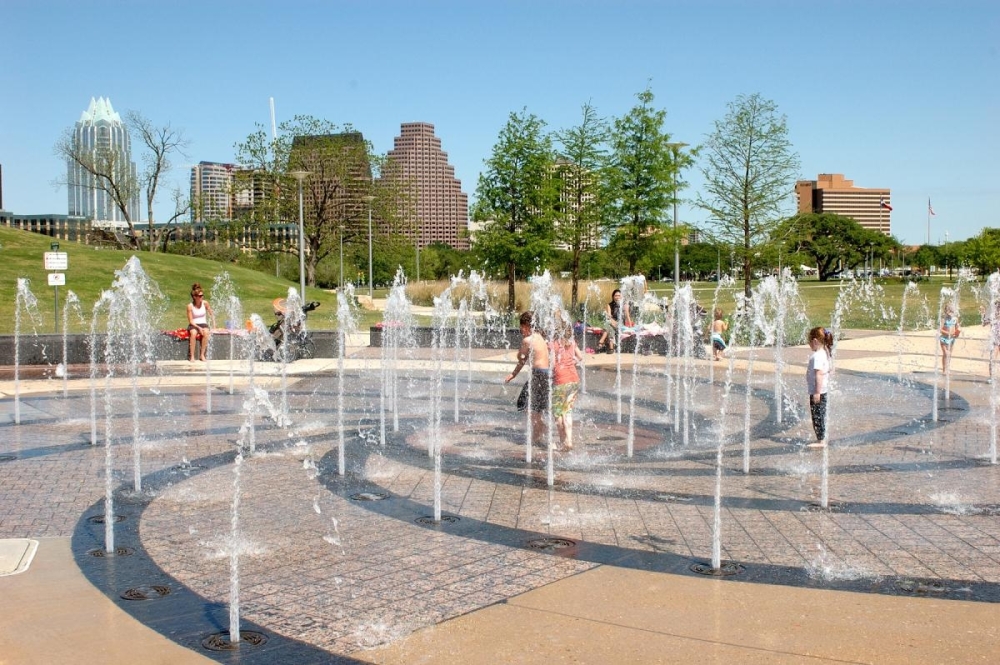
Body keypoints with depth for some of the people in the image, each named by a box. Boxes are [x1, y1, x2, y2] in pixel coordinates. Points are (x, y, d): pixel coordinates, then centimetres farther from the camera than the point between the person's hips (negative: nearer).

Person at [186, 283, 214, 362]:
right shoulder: (190, 306, -9)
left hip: (203, 324, 2)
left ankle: (202, 355, -25)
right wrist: (198, 328, -22)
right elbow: (190, 321, -9)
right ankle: (192, 356, -31)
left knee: (206, 333, -34)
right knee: (193, 333, -37)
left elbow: (211, 314, 8)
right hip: (193, 325, -2)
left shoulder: (205, 303, -2)